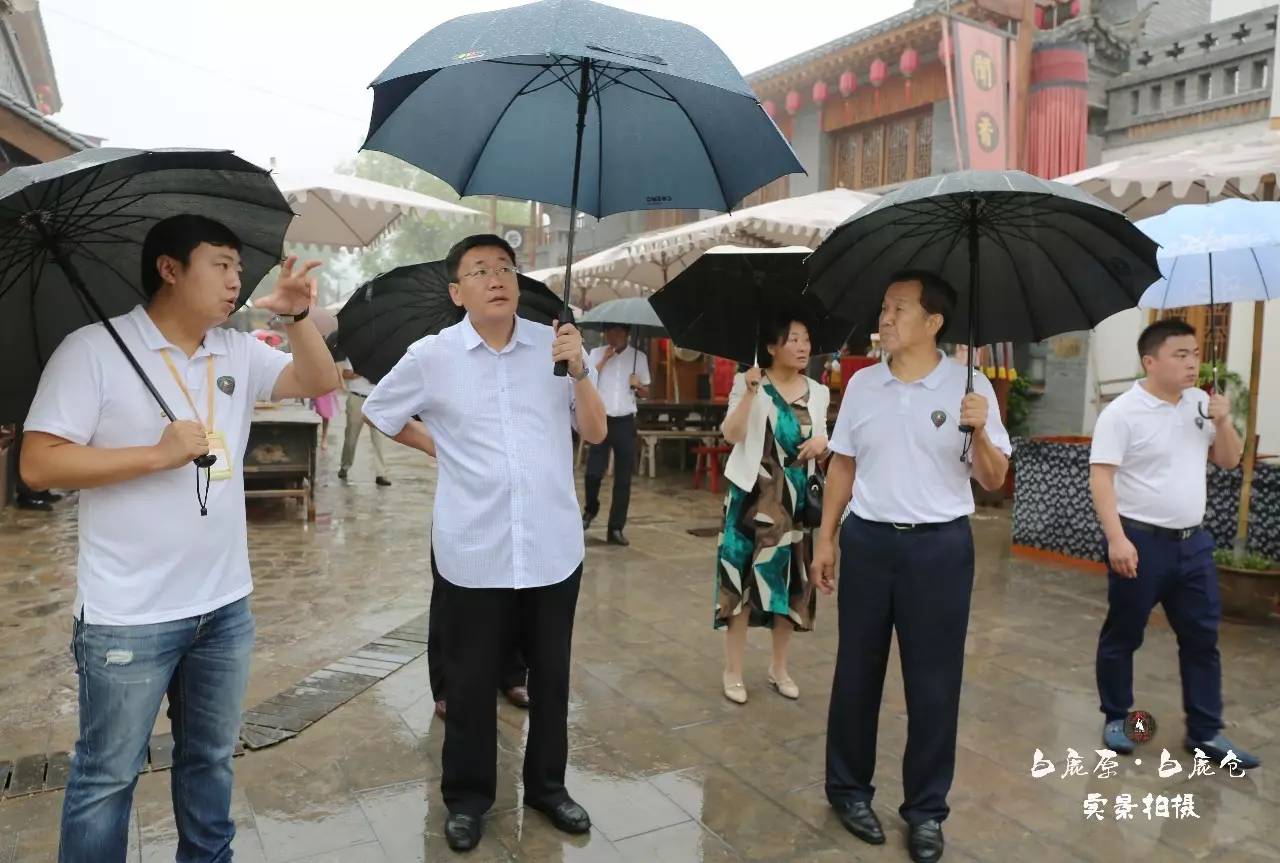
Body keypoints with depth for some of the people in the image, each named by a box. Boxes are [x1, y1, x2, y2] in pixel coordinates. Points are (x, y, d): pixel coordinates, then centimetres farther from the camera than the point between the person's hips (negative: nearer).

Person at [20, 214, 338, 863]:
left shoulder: (239, 352, 6)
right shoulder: (93, 349, -10)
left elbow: (320, 382, 5)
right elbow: (39, 464, -14)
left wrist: (296, 315, -10)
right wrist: (158, 454, -19)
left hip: (225, 605, 6)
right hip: (128, 616, -5)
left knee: (210, 757, 21)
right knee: (108, 775, 10)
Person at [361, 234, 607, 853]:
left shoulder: (555, 344, 0)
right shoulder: (431, 356, -3)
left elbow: (596, 432, 1)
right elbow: (377, 412, 13)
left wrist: (578, 369, -13)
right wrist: (438, 445, 5)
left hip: (554, 546, 2)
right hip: (474, 550, -1)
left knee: (550, 673, 15)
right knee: (470, 679, 11)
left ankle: (547, 786, 36)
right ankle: (466, 796, 32)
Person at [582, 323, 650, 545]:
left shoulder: (639, 357, 6)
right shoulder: (596, 354, 3)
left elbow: (646, 393, 12)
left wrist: (638, 385, -11)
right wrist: (604, 359, -12)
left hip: (625, 422, 1)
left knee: (623, 478, 2)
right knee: (594, 472, -7)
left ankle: (616, 528, 10)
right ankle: (591, 510, 24)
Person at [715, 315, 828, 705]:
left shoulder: (818, 392, 8)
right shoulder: (749, 384, -4)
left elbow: (820, 446, 16)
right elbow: (731, 434, -17)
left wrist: (822, 444, -7)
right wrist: (750, 392, -27)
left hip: (797, 498, 4)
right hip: (753, 495, -4)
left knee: (791, 582, 9)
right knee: (743, 579, -2)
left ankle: (779, 668, 25)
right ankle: (733, 671, 12)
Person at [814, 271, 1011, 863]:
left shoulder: (970, 387, -4)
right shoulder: (861, 384, 3)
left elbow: (993, 480, -3)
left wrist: (979, 432, -22)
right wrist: (826, 537, 8)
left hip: (940, 546, -2)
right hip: (867, 540, 2)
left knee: (933, 682, 7)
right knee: (857, 671, 11)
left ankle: (925, 808, 24)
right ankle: (848, 788, 29)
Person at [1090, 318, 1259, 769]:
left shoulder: (1201, 404, 7)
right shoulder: (1122, 412, -12)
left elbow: (1229, 461, 14)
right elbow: (1100, 478, -16)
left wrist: (1223, 422, -5)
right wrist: (1116, 538, -24)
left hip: (1193, 541, 6)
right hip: (1141, 542, -6)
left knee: (1202, 638, 10)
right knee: (1122, 636, 7)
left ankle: (1206, 732, 21)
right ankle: (1116, 719, 23)